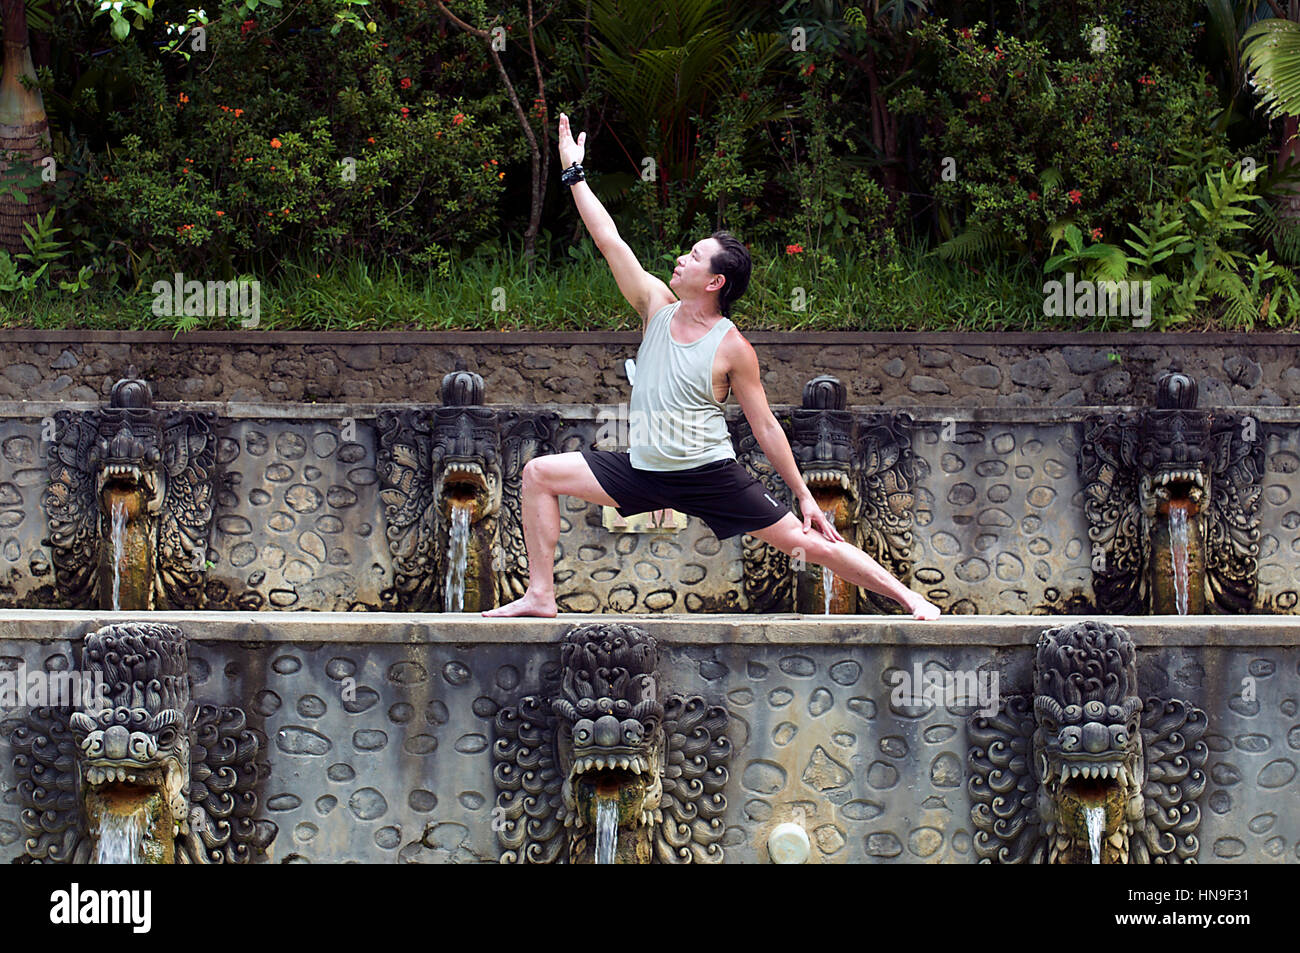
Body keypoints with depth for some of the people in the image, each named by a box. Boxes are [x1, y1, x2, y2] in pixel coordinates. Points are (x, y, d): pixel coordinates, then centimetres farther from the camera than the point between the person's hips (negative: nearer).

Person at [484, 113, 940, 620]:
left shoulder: (733, 349, -11)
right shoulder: (657, 307, 2)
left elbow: (765, 426, -4)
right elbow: (608, 238, 3)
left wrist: (804, 496, -4)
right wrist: (574, 172, 3)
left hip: (710, 476, -5)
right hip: (644, 470, 5)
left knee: (810, 542, -9)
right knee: (540, 473, -4)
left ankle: (910, 598, -1)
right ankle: (541, 595, -1)